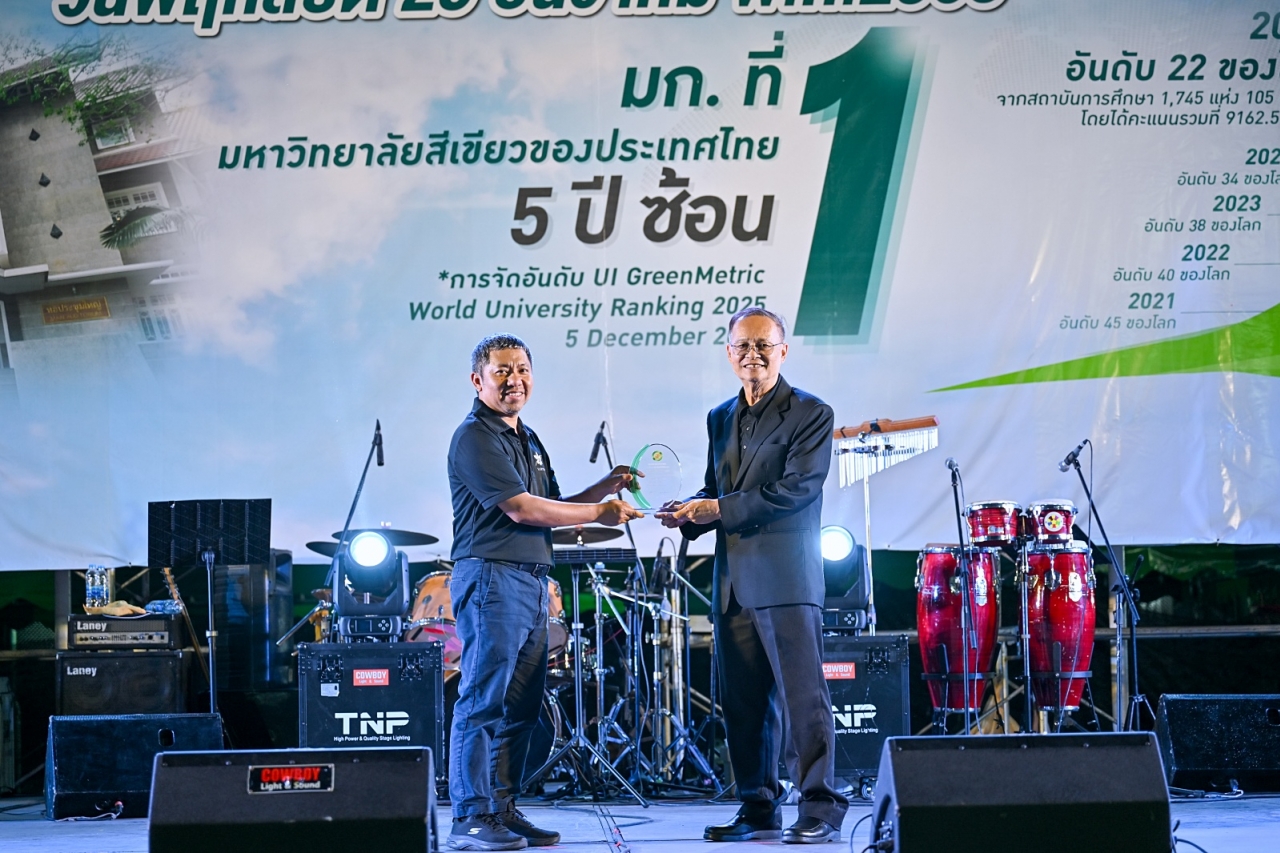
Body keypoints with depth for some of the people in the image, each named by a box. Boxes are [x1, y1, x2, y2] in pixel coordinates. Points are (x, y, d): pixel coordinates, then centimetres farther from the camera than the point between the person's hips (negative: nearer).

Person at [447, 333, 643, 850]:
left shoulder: (528, 440, 21)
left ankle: (502, 811, 14)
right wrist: (598, 512, -9)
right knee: (483, 701, -10)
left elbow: (548, 511, 22)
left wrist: (604, 488, 9)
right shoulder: (475, 437, -8)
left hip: (532, 582, 9)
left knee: (521, 707, 9)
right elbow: (520, 508, -15)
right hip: (491, 578, -9)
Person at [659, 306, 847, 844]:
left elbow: (797, 489, -13)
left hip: (786, 578, -7)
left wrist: (720, 509, -15)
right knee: (744, 703, 8)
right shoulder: (720, 419, 19)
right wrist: (690, 514, 2)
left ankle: (820, 810, -3)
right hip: (733, 581, 7)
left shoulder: (811, 415, -2)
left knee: (803, 696, -7)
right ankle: (759, 809, 15)